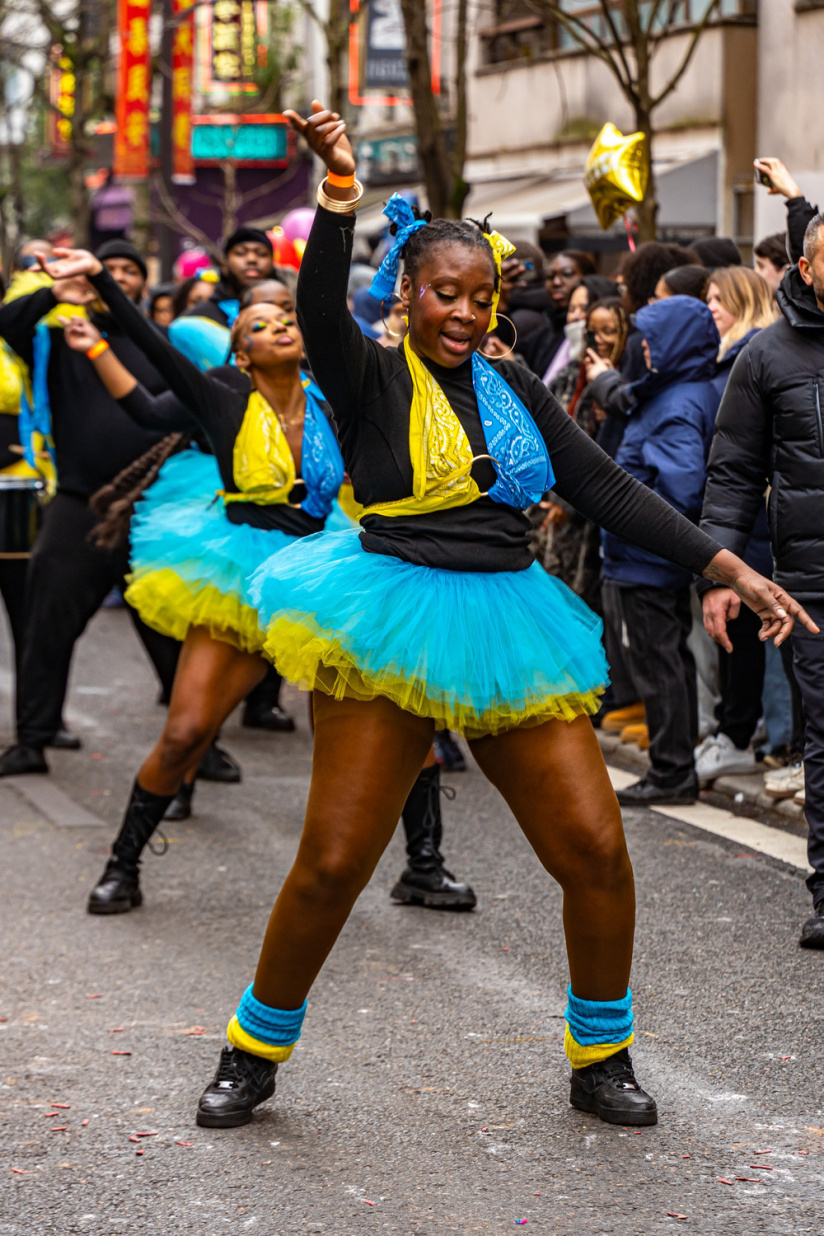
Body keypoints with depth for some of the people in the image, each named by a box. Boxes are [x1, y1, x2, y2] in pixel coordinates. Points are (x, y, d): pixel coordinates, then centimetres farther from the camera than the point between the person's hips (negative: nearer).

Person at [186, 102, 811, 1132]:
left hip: (507, 628, 5)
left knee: (595, 849, -2)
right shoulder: (369, 378, -2)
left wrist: (729, 568, 3)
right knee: (331, 864, -5)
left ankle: (601, 1060, 17)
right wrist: (339, 190, -40)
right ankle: (254, 1054, 16)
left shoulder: (513, 389, 13)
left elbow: (606, 489, 11)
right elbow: (321, 312, -23)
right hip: (392, 620, -4)